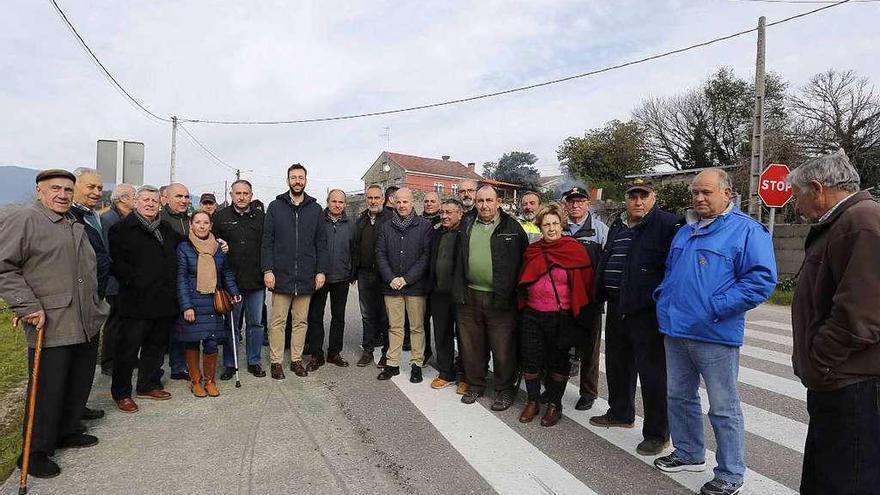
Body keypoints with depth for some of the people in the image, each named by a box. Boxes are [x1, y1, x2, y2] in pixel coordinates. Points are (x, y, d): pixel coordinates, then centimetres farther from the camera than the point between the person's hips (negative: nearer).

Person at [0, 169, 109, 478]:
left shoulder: (76, 226, 17)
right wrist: (28, 307, -17)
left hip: (87, 324, 8)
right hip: (50, 327, -8)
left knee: (80, 383, 17)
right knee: (48, 390, 2)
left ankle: (66, 432, 35)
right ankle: (35, 452, 19)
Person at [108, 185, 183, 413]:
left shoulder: (166, 229, 16)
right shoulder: (122, 229, -3)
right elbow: (116, 262, -11)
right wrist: (134, 281, -19)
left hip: (164, 300, 6)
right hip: (137, 301, -6)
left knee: (157, 345, 15)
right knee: (129, 348, 2)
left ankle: (149, 385, 29)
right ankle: (121, 393, 14)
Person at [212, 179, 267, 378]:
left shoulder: (261, 217, 6)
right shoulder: (221, 217, 4)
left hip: (256, 280, 1)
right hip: (231, 280, -1)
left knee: (256, 323, 9)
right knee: (231, 324, 8)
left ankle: (254, 362, 22)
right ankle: (229, 364, 21)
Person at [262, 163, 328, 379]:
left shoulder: (315, 209, 8)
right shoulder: (275, 206, 3)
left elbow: (321, 243, 8)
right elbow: (267, 241, 1)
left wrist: (321, 271, 1)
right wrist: (267, 270, -7)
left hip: (306, 276, 2)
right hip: (281, 275, -2)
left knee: (301, 320, 10)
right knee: (278, 320, 4)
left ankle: (296, 359, 21)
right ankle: (276, 361, 15)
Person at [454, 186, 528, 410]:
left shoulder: (512, 227, -3)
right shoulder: (467, 225, 8)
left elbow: (522, 261, -3)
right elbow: (460, 259, 11)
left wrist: (509, 293, -6)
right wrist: (459, 289, 4)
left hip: (500, 298, -4)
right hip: (470, 297, 4)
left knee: (503, 348, 4)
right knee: (471, 345, 15)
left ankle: (505, 391, 22)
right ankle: (475, 385, 33)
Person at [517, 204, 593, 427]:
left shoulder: (574, 249, -7)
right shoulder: (532, 251, 5)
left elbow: (585, 281, -2)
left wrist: (577, 310, 0)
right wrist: (523, 304, 16)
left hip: (561, 317, -3)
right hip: (532, 315, 3)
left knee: (558, 361, 10)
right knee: (530, 359, 7)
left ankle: (554, 404, 26)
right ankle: (533, 401, 25)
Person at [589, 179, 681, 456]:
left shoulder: (667, 225, -10)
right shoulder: (617, 226, 14)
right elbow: (604, 263, 23)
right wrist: (601, 294, 20)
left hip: (648, 312, -8)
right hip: (617, 309, 8)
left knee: (653, 373, 1)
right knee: (617, 364, 20)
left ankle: (657, 434, 15)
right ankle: (620, 413, 40)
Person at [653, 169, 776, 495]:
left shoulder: (747, 230, -7)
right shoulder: (685, 231, 15)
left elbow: (761, 279, -17)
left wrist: (716, 308, -20)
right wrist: (663, 297, 10)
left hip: (715, 334, -7)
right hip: (676, 330, 7)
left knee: (723, 408, 4)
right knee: (679, 397, 18)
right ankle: (688, 454, 35)